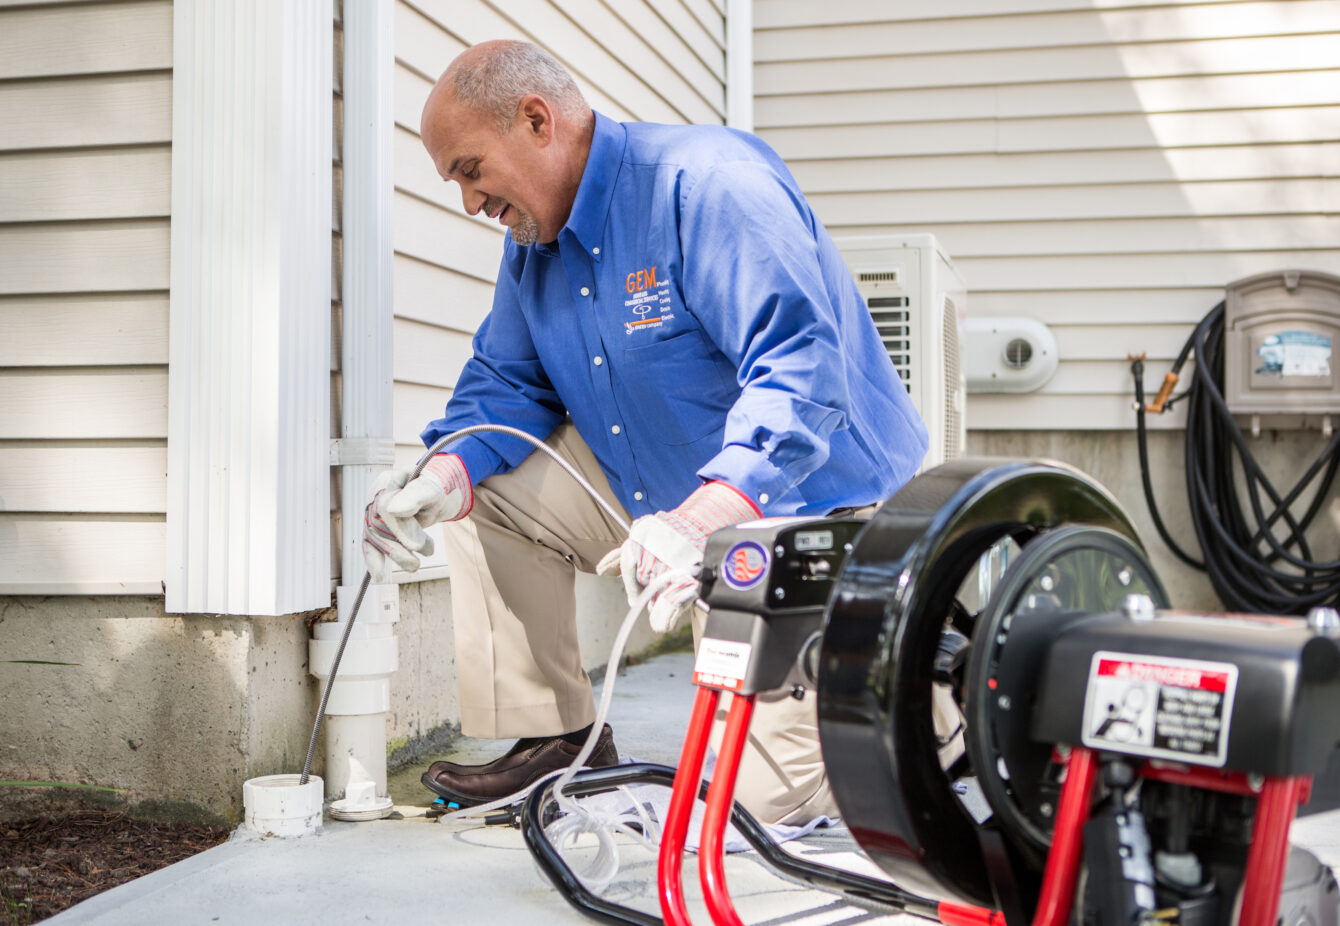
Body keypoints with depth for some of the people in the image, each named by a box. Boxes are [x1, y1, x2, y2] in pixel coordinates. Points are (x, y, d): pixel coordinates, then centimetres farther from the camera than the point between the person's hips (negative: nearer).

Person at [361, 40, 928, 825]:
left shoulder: (710, 183, -23)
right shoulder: (533, 238, 4)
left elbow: (802, 373, -34)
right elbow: (507, 383, 6)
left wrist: (696, 523, -47)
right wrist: (445, 479, -16)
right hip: (669, 499, 8)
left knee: (770, 802, -11)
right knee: (486, 486, -4)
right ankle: (554, 739, 7)